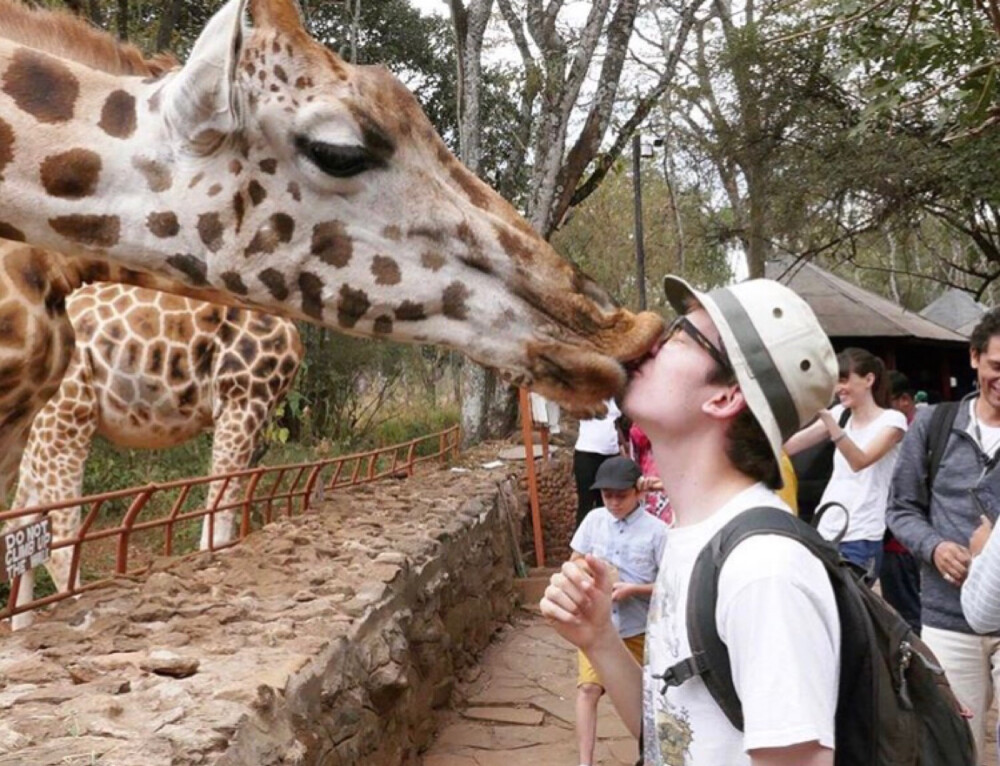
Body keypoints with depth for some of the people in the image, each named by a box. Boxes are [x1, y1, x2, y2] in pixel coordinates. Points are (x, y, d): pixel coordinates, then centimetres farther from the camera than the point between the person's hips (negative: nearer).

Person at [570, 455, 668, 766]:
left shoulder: (656, 530, -15)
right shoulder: (594, 520, -4)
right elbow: (574, 563, 8)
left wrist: (632, 589, -23)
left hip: (639, 627, -1)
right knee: (588, 688, -11)